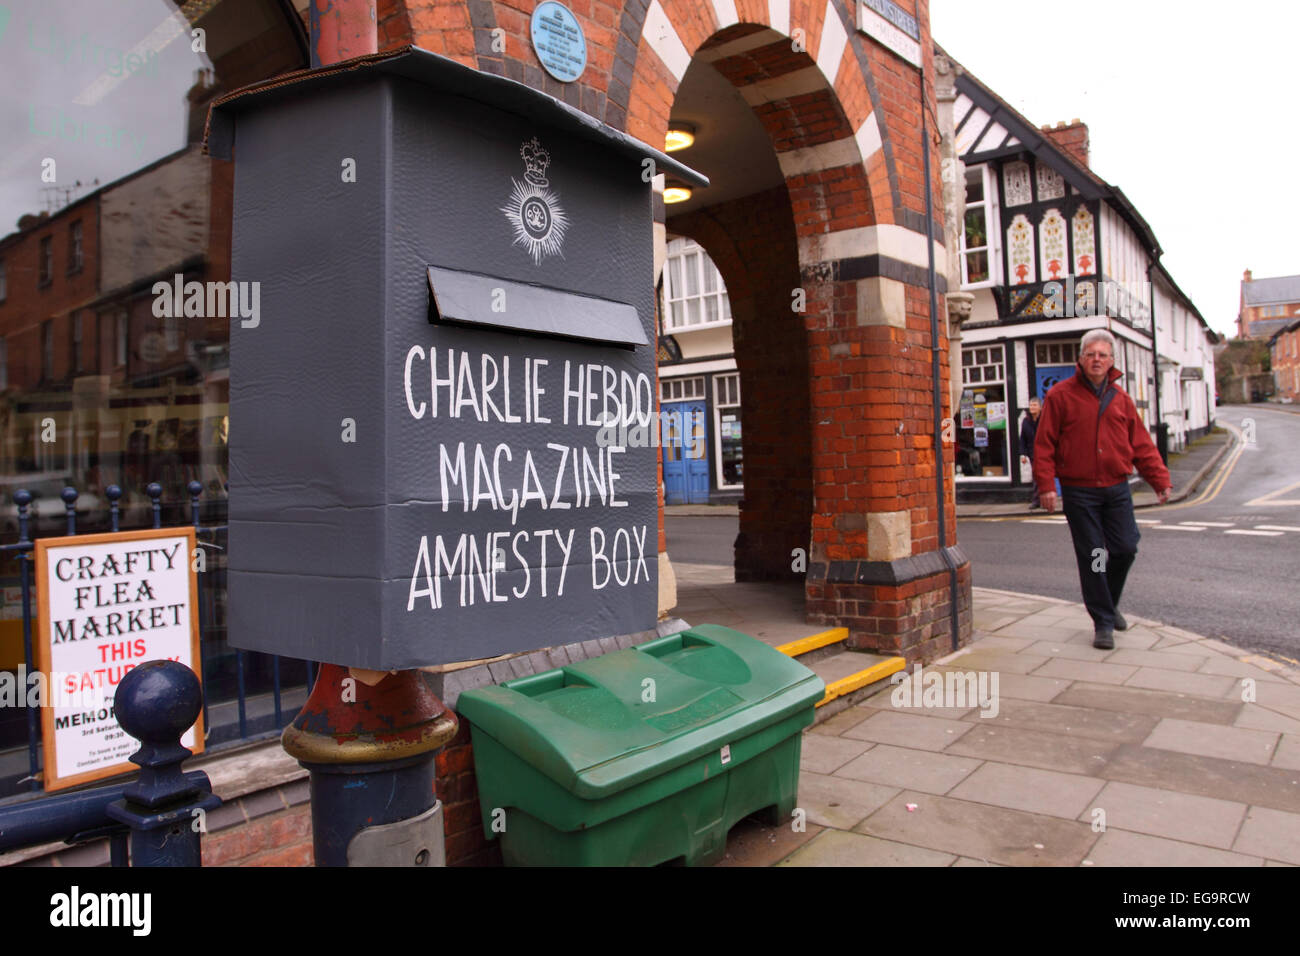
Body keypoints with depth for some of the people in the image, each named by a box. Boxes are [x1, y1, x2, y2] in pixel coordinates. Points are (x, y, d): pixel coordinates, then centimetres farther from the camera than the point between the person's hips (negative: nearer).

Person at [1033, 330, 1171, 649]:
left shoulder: (1120, 398, 9)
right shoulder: (1060, 395, -3)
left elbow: (1141, 444, 11)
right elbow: (1044, 443, -6)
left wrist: (1161, 480, 4)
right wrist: (1046, 484, -13)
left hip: (1117, 489, 4)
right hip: (1079, 492, -4)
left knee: (1125, 548, 3)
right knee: (1091, 557, 0)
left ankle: (1109, 602, 30)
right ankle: (1103, 622, 12)